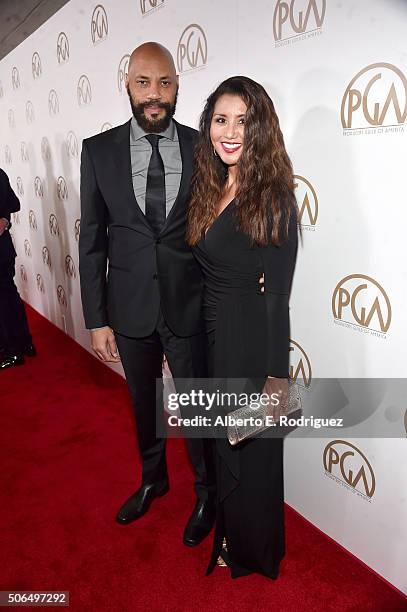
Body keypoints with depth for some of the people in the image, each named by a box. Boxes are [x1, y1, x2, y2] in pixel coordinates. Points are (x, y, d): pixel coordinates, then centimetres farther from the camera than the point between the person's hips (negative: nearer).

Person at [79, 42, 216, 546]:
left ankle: (205, 494, 40)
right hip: (131, 308, 2)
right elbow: (92, 241, 0)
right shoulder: (98, 150, -2)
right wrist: (97, 319, -2)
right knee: (143, 403, 21)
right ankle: (153, 479, 49)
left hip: (190, 307, -1)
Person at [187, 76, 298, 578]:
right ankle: (228, 531, 53)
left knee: (251, 449, 14)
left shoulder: (274, 196, -15)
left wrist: (277, 375, -16)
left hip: (253, 339, -6)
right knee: (220, 439, 24)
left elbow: (277, 293, -17)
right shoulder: (206, 188, 3)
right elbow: (201, 272, 6)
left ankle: (252, 550, 44)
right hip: (211, 334, 7)